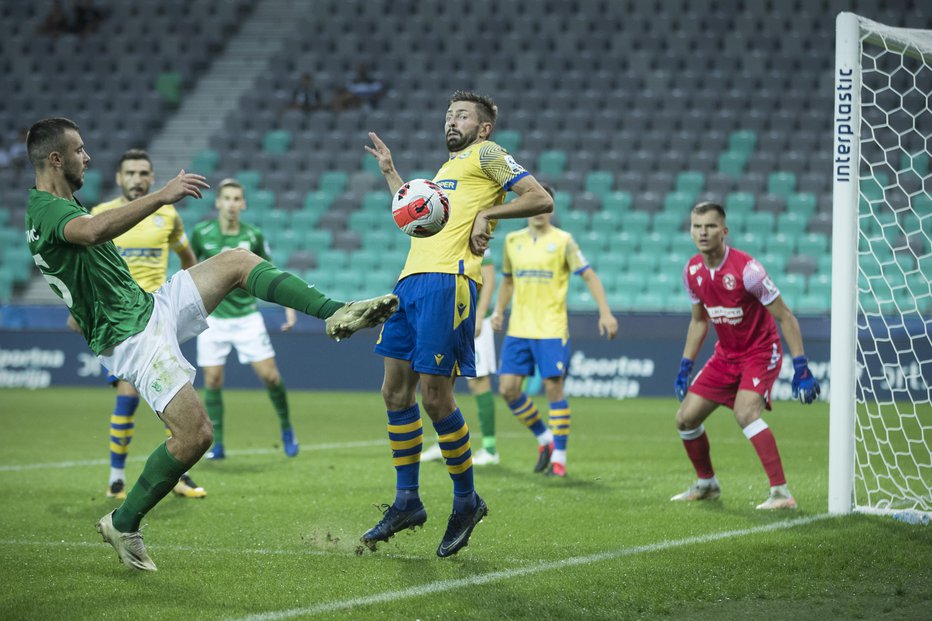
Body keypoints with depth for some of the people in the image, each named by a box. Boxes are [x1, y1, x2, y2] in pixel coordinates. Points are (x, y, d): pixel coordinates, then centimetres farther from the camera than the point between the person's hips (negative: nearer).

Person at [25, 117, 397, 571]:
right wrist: (162, 197, -44)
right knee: (195, 435, -16)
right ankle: (122, 524, 1)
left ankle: (335, 313, 3)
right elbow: (94, 231, -41)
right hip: (132, 338, -11)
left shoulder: (62, 206, 15)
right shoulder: (45, 210, -19)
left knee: (238, 261, 6)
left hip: (149, 307, 11)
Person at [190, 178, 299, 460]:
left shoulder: (253, 236, -4)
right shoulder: (202, 233, -5)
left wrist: (289, 306, -1)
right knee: (212, 381, -4)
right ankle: (217, 445, 7)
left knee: (270, 375, -7)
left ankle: (286, 427, 16)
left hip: (246, 316, 0)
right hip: (213, 318, 0)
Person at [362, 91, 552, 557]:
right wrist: (389, 171, 38)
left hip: (449, 280, -9)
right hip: (412, 277, 9)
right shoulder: (447, 168, 29)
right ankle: (407, 502, 14)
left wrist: (487, 213, -10)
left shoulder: (486, 155, 4)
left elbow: (541, 199, -5)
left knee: (434, 397, -9)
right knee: (395, 390, 6)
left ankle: (466, 501, 6)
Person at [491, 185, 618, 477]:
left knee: (553, 388, -8)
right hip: (518, 329, 5)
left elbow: (589, 276, -5)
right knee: (508, 388, -2)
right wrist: (499, 310, 12)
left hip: (551, 329, -5)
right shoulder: (513, 240, 10)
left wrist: (605, 312, -14)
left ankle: (559, 456, 3)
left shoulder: (562, 241, -4)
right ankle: (544, 438, 18)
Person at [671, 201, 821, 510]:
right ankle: (706, 484, 28)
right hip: (726, 354, 7)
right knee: (686, 418, 4)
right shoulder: (693, 271, -3)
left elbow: (785, 317, -18)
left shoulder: (746, 269, -24)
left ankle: (782, 493, -29)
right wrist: (685, 366, 13)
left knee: (744, 412, -30)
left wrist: (801, 367, -23)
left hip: (761, 351, -7)